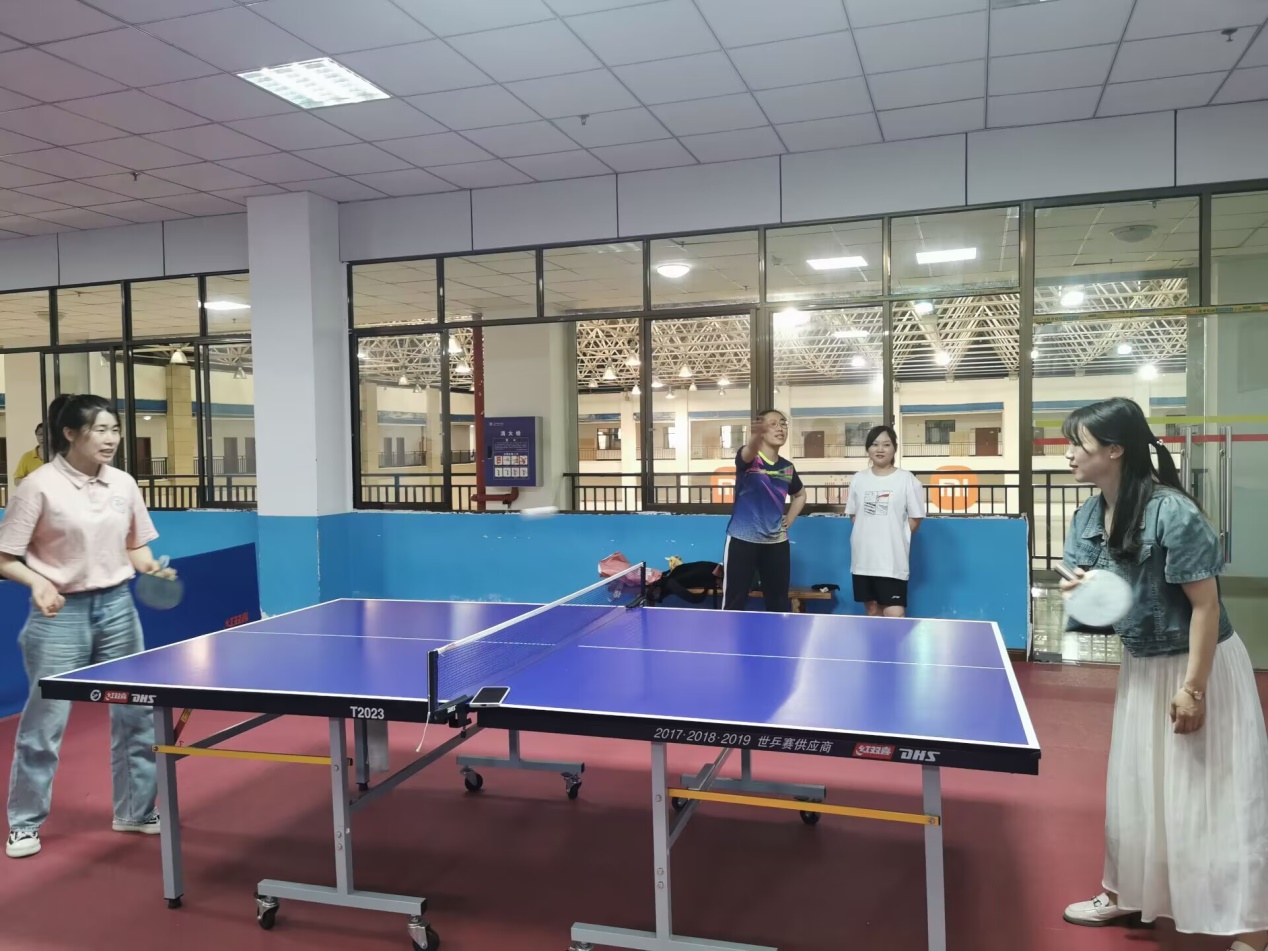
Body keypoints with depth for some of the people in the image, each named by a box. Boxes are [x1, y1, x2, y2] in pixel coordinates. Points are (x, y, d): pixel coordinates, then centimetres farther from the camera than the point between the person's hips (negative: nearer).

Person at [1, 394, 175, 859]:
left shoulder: (124, 484, 3)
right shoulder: (39, 485, -11)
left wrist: (152, 569, -7)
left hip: (117, 607, 5)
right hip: (61, 613, -5)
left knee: (134, 713, 10)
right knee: (44, 721, 4)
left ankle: (135, 810, 27)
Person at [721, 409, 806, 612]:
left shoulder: (787, 468, 7)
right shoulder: (748, 458, -8)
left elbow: (800, 495, 27)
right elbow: (749, 452, -36)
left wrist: (789, 521, 11)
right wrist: (756, 435, -59)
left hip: (776, 542, 5)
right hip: (743, 539, -5)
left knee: (779, 603, 12)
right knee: (734, 603, -1)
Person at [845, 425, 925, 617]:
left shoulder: (906, 479, -4)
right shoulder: (858, 479, 8)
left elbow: (915, 518, -1)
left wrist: (896, 538, -2)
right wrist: (869, 536, 4)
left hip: (892, 560, -4)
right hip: (863, 558, 4)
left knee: (894, 615, -10)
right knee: (872, 610, 14)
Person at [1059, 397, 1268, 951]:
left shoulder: (1173, 512, -24)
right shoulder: (1088, 517, -2)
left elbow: (1206, 604, -22)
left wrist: (1193, 688, -22)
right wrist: (1078, 589, -17)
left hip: (1198, 665, -8)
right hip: (1140, 665, 8)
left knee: (1213, 798, -2)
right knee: (1134, 786, 17)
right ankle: (1126, 896, 33)